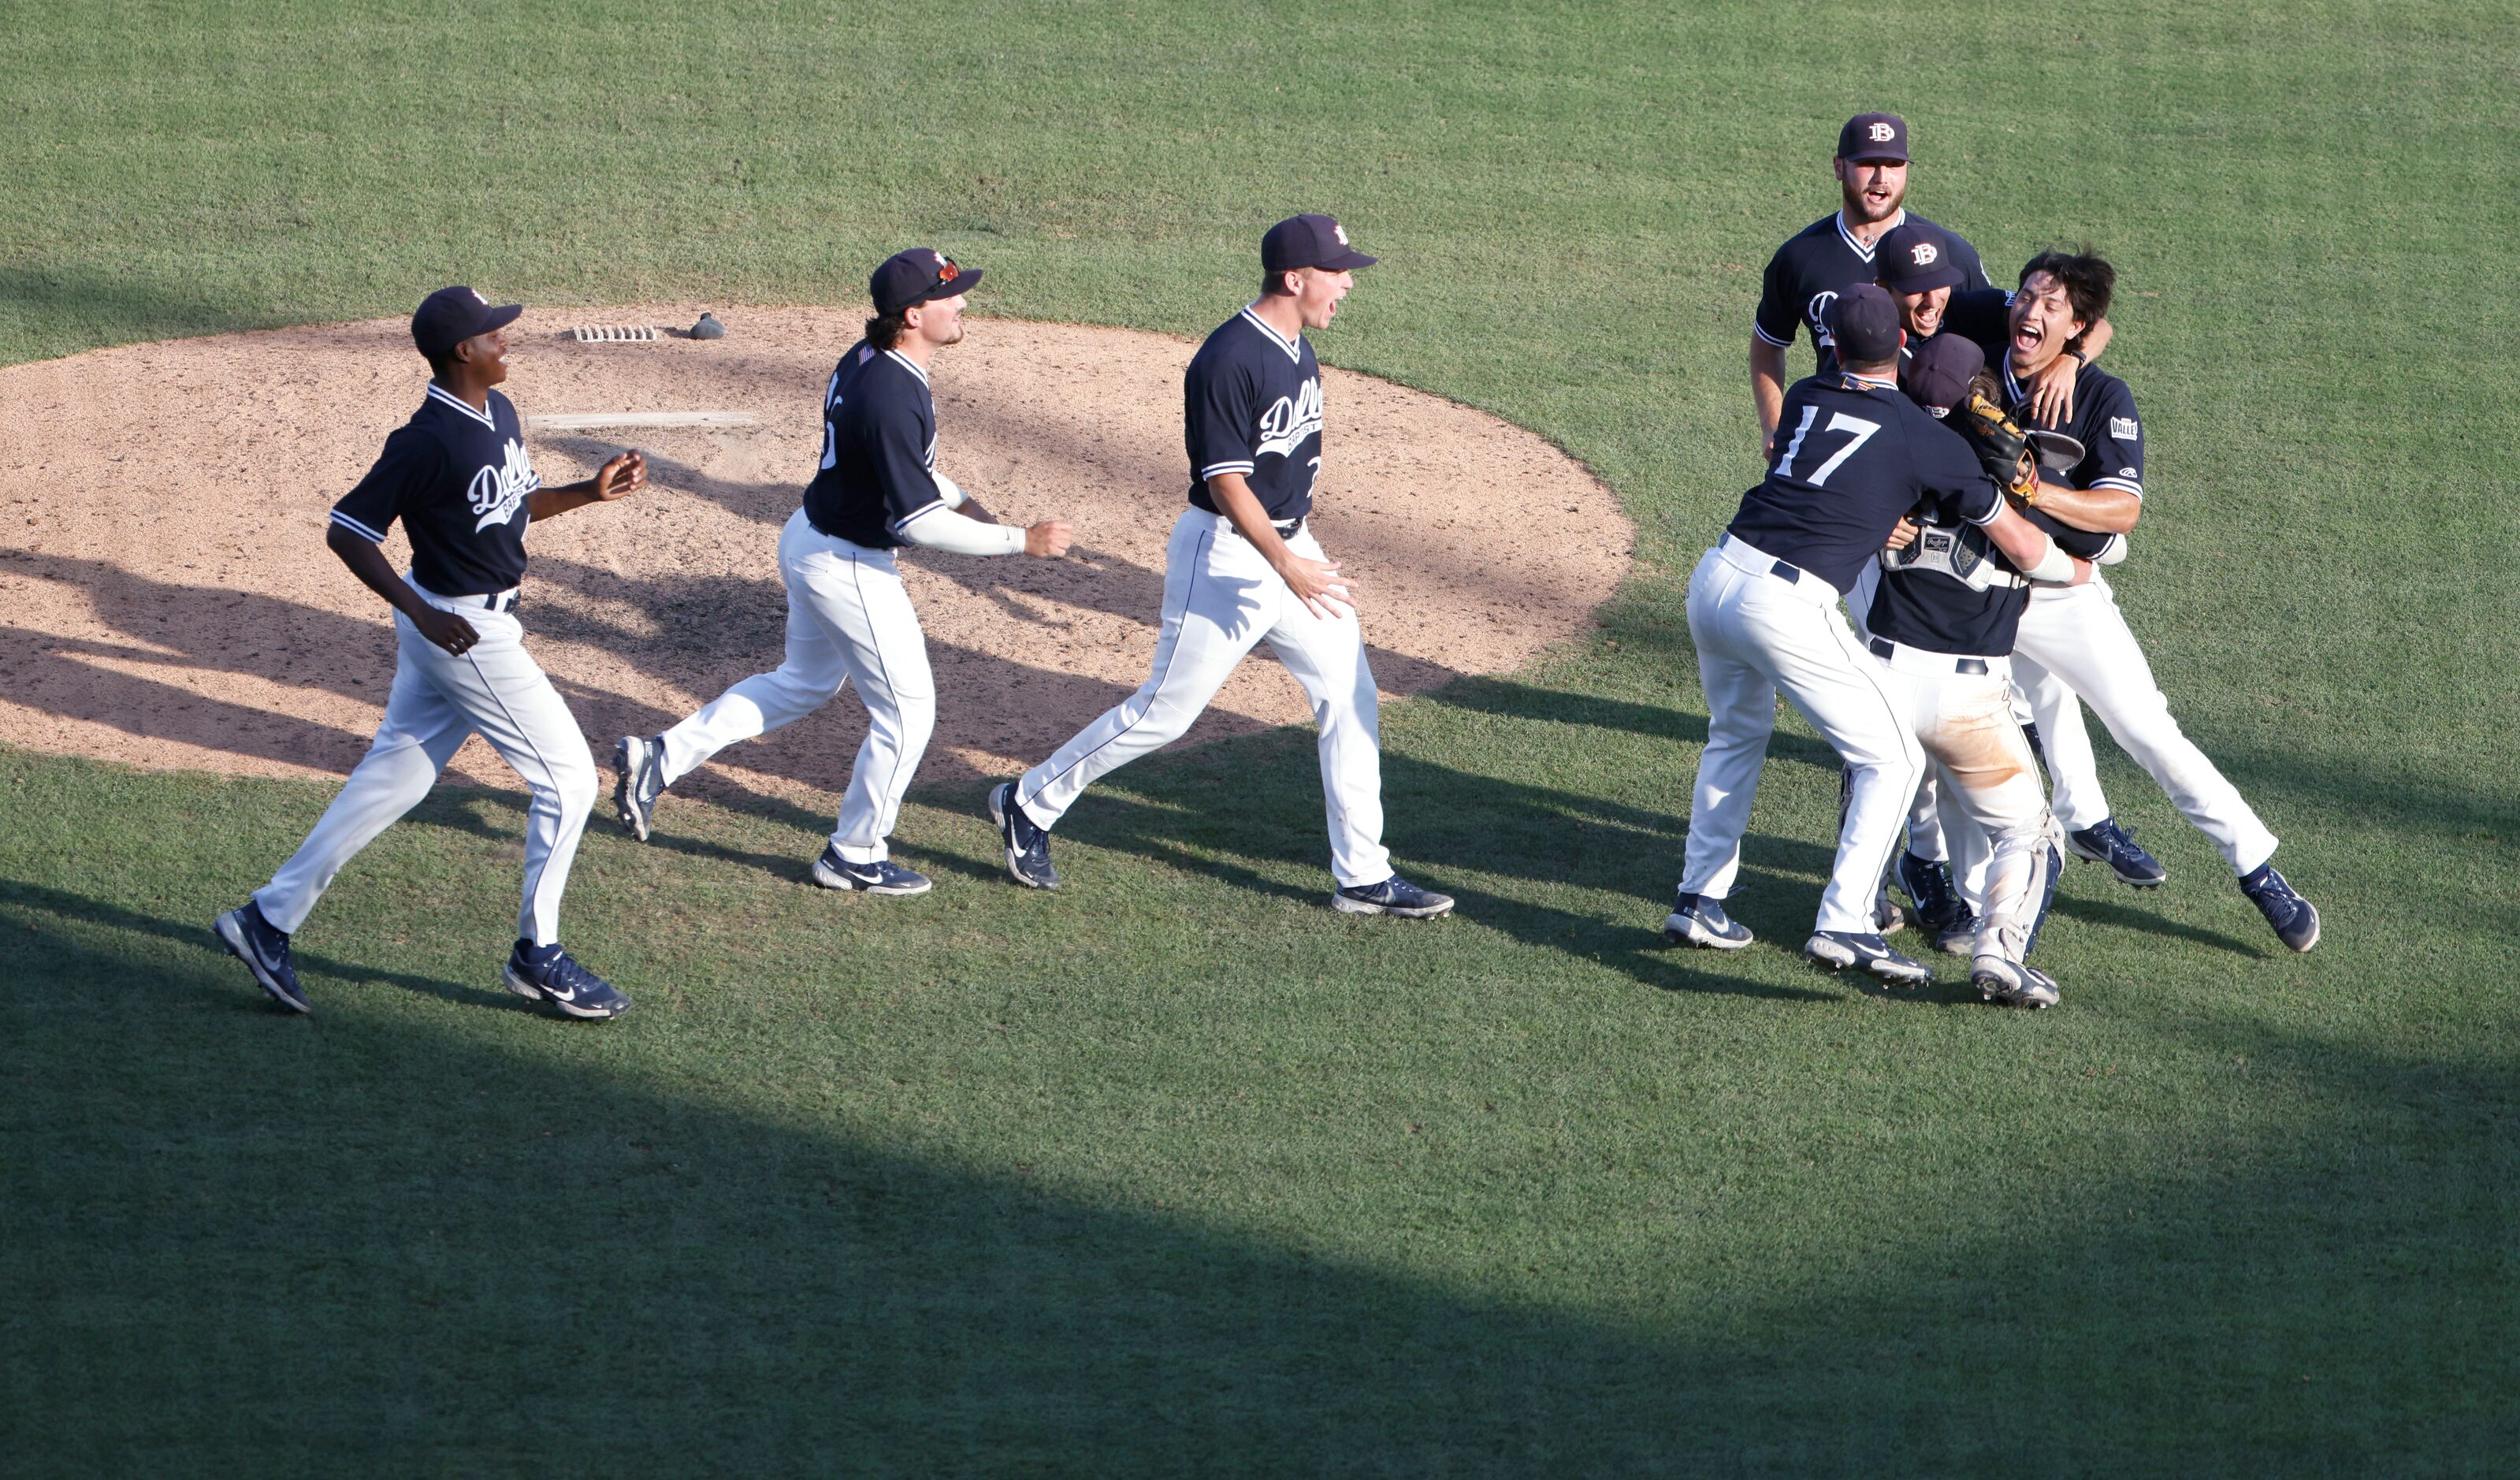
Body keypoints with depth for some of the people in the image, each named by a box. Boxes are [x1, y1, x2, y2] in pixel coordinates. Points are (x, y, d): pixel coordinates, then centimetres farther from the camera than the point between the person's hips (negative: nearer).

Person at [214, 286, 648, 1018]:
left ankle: (269, 919, 18)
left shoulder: (497, 413, 5)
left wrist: (592, 491, 6)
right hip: (462, 631, -9)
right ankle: (538, 955, 12)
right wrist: (419, 613, -28)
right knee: (567, 777, 0)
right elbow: (347, 530, -21)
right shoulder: (428, 442, -23)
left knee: (392, 780, 13)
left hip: (486, 622, 9)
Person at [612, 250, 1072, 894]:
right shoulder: (893, 399, -31)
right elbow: (919, 524, -30)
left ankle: (659, 759, 28)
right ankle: (854, 857, 20)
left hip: (810, 539, 10)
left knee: (804, 684, 28)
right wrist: (1021, 541, -24)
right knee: (907, 709, 6)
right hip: (848, 568, -10)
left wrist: (959, 499, 12)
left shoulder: (867, 359, -1)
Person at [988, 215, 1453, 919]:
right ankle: (1031, 802, 19)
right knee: (1166, 710, 0)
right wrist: (1286, 565, -28)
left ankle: (1363, 878, 10)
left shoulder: (1297, 352, 7)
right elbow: (1226, 480, -24)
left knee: (1350, 696, 5)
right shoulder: (1229, 360, -22)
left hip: (1291, 545, 9)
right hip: (1225, 552, -9)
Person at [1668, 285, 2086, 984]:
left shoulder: (1804, 398, 16)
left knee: (1736, 734, 31)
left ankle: (1698, 900, 30)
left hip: (1715, 578, 6)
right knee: (1893, 756, 5)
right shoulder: (1929, 441, 2)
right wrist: (2076, 570, 30)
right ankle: (1843, 924, -7)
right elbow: (2021, 545, 11)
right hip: (1786, 606, -6)